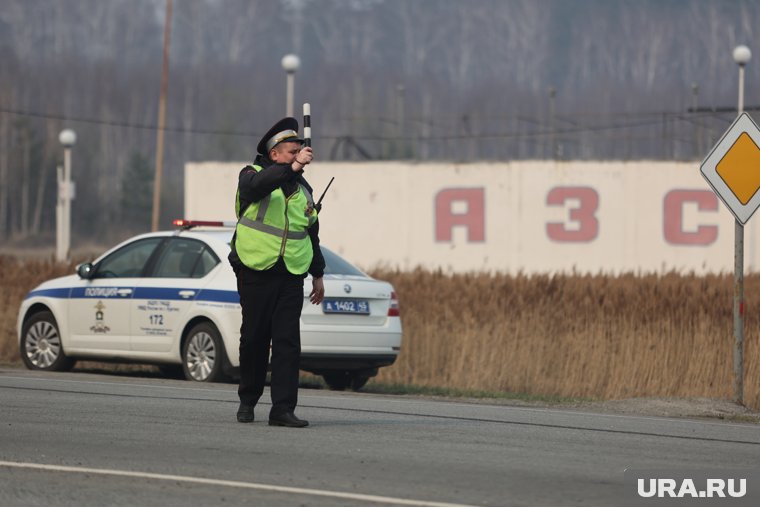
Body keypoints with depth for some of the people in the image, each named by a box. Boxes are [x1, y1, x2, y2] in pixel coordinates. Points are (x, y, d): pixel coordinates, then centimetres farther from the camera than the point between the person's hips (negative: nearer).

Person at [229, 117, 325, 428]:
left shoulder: (302, 188, 17)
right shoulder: (252, 175, 1)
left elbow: (312, 232, 24)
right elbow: (256, 185, -26)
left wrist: (318, 274, 23)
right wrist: (293, 167, -33)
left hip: (291, 276, 4)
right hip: (256, 273, -3)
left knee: (288, 342, -6)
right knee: (254, 338, 4)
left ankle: (283, 408, -8)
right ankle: (247, 400, 21)